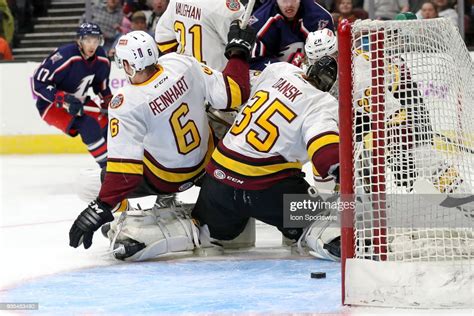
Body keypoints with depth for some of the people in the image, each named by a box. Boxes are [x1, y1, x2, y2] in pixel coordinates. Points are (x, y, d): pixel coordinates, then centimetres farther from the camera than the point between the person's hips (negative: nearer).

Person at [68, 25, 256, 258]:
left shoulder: (125, 105, -30)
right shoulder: (182, 64, -20)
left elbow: (124, 166, -32)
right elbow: (231, 94, -13)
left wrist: (102, 207, -29)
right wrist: (239, 51, 0)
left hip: (163, 179, -6)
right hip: (205, 164, 6)